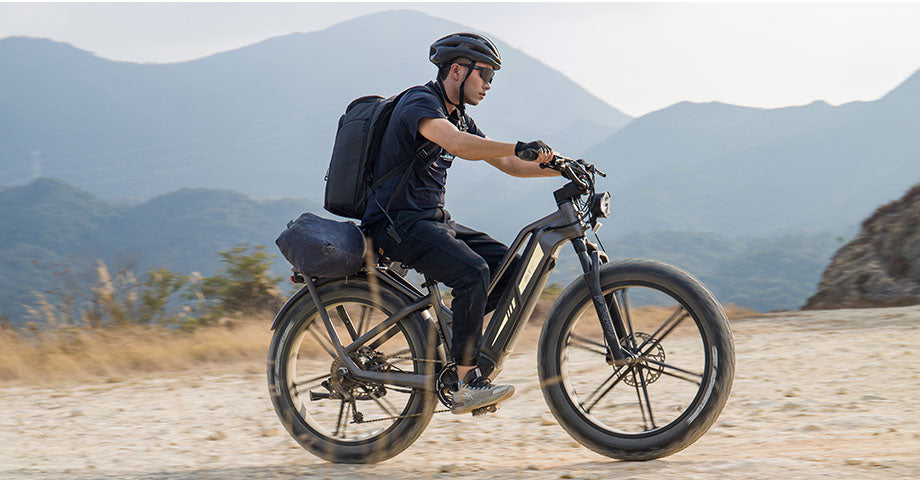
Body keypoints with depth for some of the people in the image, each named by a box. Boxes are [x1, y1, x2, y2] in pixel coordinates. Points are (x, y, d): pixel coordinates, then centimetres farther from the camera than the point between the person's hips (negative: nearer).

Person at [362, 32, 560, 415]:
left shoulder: (458, 118, 16)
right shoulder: (420, 103, -14)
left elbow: (506, 164, 17)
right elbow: (457, 144, -34)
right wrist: (520, 147, -43)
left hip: (432, 220, 10)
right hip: (398, 223, -10)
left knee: (508, 266, 0)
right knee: (473, 271, -28)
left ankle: (451, 335, 9)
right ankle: (466, 386, -26)